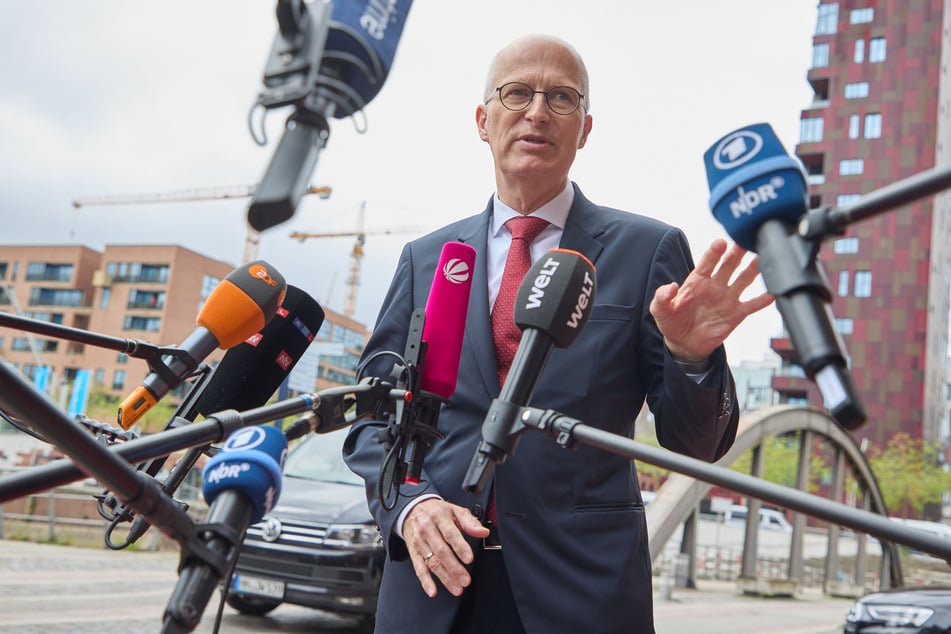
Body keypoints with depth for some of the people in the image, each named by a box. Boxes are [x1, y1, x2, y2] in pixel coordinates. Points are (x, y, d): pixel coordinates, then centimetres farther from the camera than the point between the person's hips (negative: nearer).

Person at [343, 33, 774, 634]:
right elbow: (370, 416, 9)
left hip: (584, 586, -1)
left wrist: (694, 357, -20)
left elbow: (695, 445, -1)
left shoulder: (649, 249, -1)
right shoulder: (425, 258, 6)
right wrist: (408, 503, -8)